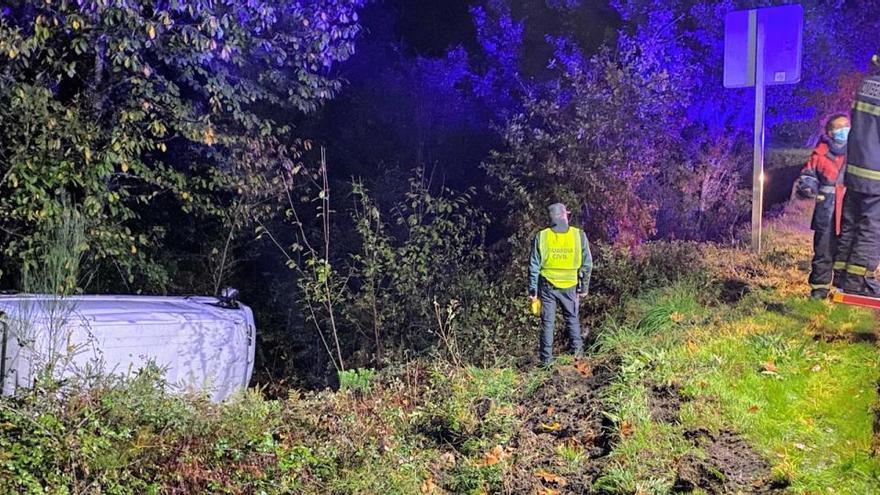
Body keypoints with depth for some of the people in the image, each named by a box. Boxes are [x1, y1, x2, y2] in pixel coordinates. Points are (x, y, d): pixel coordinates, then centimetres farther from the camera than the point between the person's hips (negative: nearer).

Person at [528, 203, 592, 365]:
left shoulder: (541, 237, -4)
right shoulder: (579, 235, -4)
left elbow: (534, 266, -1)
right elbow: (587, 264, 0)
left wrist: (533, 289, 6)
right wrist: (584, 287, 10)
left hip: (547, 286, 0)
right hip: (570, 286, 0)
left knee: (547, 322, 7)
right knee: (572, 318, 18)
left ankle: (546, 358, 9)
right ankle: (577, 350, 14)